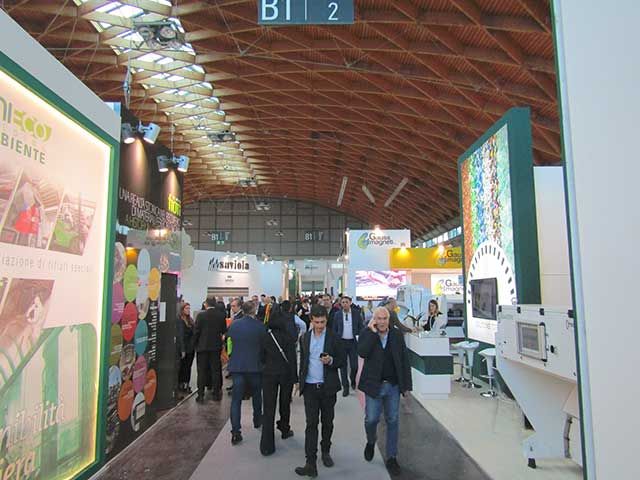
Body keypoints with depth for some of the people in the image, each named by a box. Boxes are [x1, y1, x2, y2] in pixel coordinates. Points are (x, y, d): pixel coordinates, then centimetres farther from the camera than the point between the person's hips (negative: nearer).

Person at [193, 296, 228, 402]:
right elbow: (224, 330, 2)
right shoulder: (221, 315, -4)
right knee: (216, 370, 10)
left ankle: (200, 395, 8)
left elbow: (196, 331, -7)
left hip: (202, 346, -2)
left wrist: (195, 344, 7)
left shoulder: (201, 315, -10)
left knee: (202, 371, 6)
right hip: (216, 346, 2)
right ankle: (216, 394, 15)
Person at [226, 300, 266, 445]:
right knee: (256, 395, 21)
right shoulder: (260, 326, -11)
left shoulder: (234, 324, -2)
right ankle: (257, 421, 37)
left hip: (236, 366, 1)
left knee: (236, 399, 3)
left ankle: (235, 432, -4)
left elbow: (229, 340, 10)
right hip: (255, 366, -1)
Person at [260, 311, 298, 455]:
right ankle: (285, 430, 39)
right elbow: (292, 358, -10)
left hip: (269, 374, 1)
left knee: (269, 408, 1)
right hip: (286, 373, -1)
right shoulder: (289, 337, -10)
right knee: (285, 404, 20)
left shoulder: (265, 337, -3)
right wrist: (294, 377, -4)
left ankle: (267, 445, -3)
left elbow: (261, 357, 3)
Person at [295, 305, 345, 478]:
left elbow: (342, 361, -2)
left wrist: (331, 361, -21)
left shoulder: (334, 338, -5)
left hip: (327, 387, -1)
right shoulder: (305, 338, 5)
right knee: (311, 423, -2)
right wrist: (301, 381, 16)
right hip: (310, 387, 1)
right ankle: (311, 463, -1)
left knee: (327, 422, 13)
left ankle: (326, 452, 35)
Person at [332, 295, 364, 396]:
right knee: (343, 365, 5)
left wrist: (359, 336, -10)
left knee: (354, 365, 0)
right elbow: (334, 329, 6)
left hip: (353, 342, -1)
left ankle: (353, 380, 31)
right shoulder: (337, 314, 1)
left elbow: (361, 326, 3)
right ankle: (345, 387, 16)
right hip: (341, 342, 1)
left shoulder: (356, 313, -1)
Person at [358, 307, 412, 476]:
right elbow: (362, 352, -25)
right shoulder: (366, 334, -6)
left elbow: (404, 360, 3)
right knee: (371, 419, 1)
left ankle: (391, 458, 25)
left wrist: (406, 384, 1)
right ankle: (371, 441, 35)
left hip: (393, 386, 2)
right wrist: (372, 332, -23)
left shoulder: (397, 335, 0)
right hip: (374, 385, -2)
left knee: (392, 421, 9)